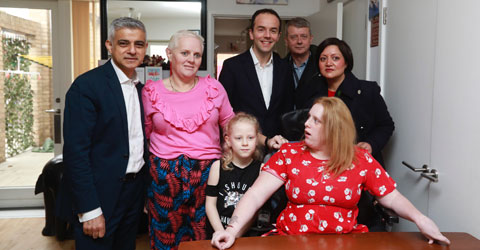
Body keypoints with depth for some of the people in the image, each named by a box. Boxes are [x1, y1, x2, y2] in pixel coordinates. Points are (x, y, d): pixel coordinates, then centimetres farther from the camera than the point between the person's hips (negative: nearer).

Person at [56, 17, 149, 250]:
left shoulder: (141, 89, 8)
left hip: (134, 193, 7)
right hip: (99, 196, -7)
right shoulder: (86, 85, -14)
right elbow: (75, 151, -18)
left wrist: (145, 190, 9)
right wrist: (90, 211, -19)